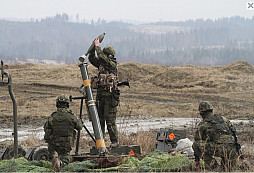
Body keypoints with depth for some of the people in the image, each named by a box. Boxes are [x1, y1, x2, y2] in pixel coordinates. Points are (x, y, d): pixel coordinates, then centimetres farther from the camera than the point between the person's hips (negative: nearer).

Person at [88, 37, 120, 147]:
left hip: (110, 96, -8)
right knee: (100, 119, 9)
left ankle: (114, 141, 0)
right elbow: (92, 59, 18)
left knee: (110, 120, -6)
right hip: (100, 94, 8)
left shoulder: (112, 65, -8)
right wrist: (94, 47, 7)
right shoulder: (101, 64, 15)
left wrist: (98, 46, -9)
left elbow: (101, 57, -20)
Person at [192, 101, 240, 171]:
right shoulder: (223, 118, 26)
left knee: (195, 145, 1)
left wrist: (197, 160, 33)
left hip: (220, 148, -6)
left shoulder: (202, 125, 14)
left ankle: (213, 166, -2)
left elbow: (198, 140, 22)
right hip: (233, 150, 6)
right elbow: (233, 132, 27)